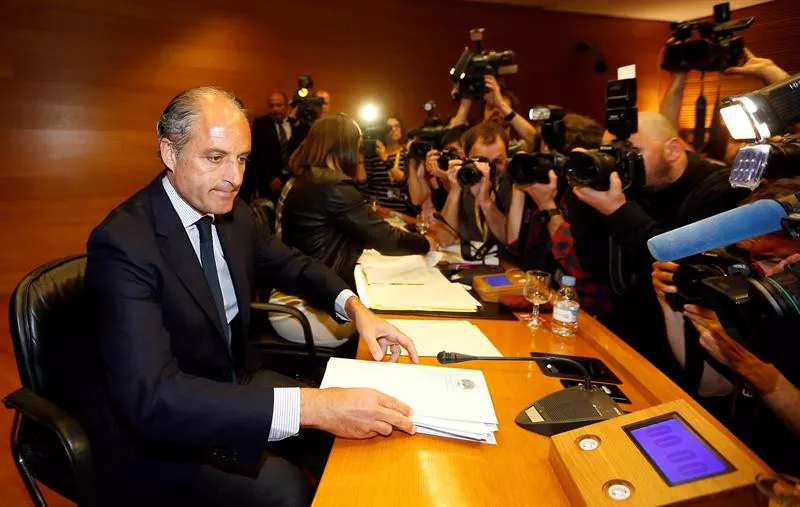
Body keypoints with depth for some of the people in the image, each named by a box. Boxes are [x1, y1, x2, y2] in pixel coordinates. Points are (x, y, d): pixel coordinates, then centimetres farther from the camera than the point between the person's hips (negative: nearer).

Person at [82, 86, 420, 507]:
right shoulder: (124, 243, -25)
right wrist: (312, 407, -42)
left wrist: (355, 307, -7)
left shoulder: (231, 213, -2)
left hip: (232, 387, 7)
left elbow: (291, 265, 13)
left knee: (347, 443, -3)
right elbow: (152, 397, -34)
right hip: (149, 434, -6)